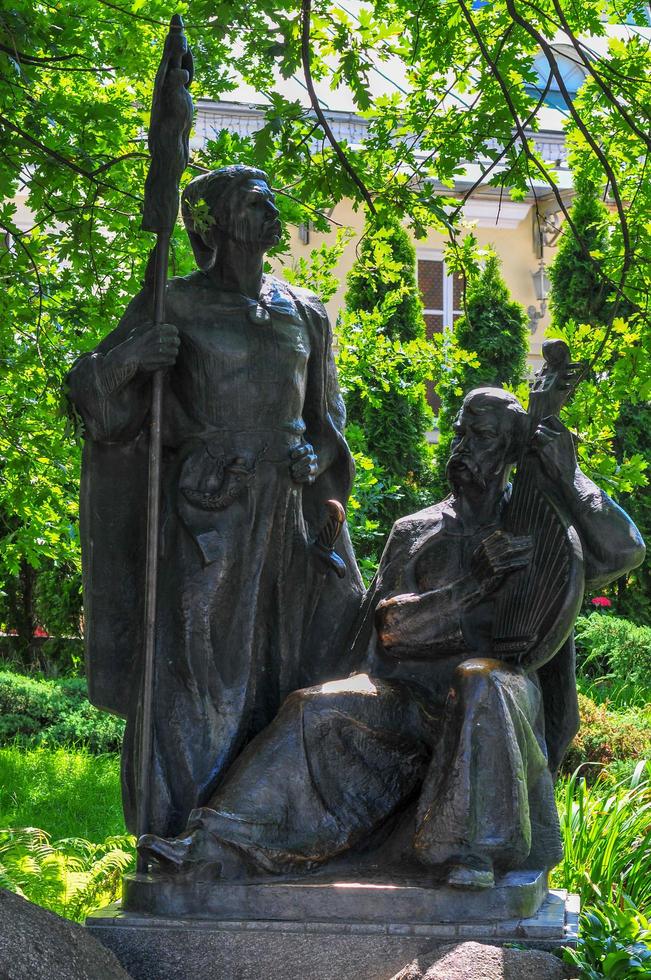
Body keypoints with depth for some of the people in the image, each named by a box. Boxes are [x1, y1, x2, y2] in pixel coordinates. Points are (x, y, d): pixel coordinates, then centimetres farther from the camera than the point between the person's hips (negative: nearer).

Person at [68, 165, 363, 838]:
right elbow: (93, 393, -3)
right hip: (205, 517, -5)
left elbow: (326, 416, 22)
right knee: (193, 675, -8)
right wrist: (125, 360, -25)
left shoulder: (305, 315, 13)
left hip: (286, 517, 5)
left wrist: (314, 456, 0)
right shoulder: (173, 304, -1)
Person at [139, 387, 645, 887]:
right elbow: (392, 625, 2)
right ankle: (216, 847, -34)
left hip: (502, 686, -2)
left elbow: (623, 552, -5)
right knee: (317, 711, -25)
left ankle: (469, 847, -44)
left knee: (481, 684, -39)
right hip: (413, 693, 2)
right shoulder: (414, 532, 17)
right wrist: (475, 584, -11)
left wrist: (566, 475, -7)